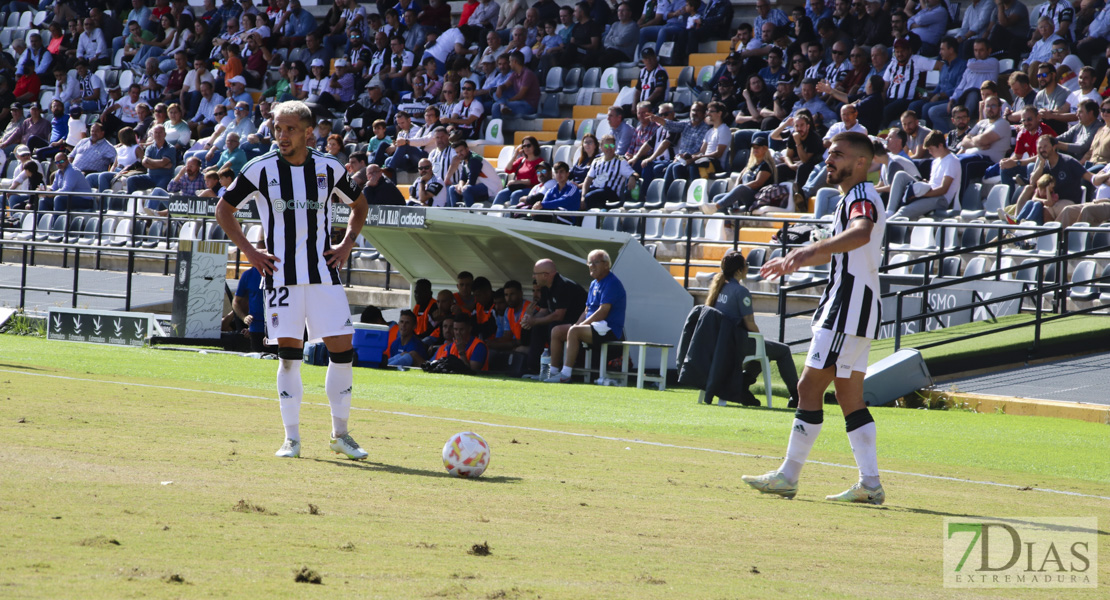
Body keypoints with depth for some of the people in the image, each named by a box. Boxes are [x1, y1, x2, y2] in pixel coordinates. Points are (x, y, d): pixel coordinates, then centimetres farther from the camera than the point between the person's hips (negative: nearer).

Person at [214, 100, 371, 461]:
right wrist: (248, 251, 0)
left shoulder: (329, 169, 4)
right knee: (289, 354, -4)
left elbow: (359, 204, 21)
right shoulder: (261, 169, -2)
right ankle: (292, 438, 5)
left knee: (342, 349, -2)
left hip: (323, 272, 2)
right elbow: (224, 209, 8)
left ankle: (340, 434, 12)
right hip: (281, 274, -2)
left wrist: (347, 245, 8)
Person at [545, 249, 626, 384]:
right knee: (556, 331, 2)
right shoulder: (594, 284, 19)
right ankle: (553, 371, 1)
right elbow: (587, 311, 22)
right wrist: (577, 324, 2)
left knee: (574, 332, -32)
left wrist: (578, 326, -17)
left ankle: (566, 375, -35)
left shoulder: (612, 284, -13)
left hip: (609, 329, -10)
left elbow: (602, 312, -20)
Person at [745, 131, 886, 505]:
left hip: (849, 307, -11)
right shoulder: (852, 198, 20)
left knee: (809, 387, -9)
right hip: (847, 308, 11)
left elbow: (860, 234, -37)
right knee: (850, 398, 9)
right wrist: (793, 261, 42)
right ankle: (870, 484, 7)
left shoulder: (862, 196, -13)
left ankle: (788, 476, -7)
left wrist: (812, 249, -47)